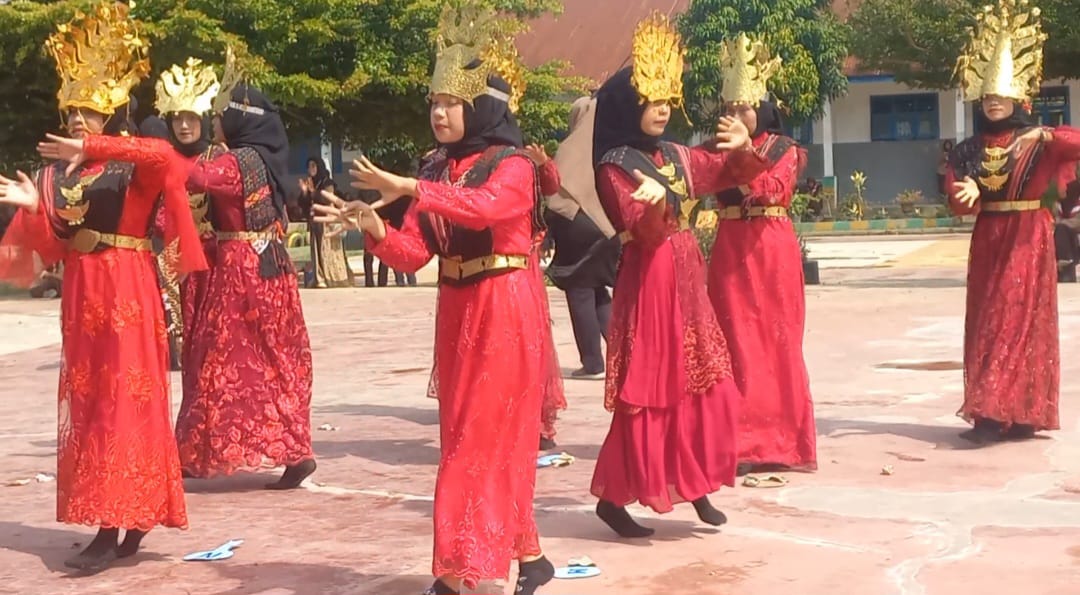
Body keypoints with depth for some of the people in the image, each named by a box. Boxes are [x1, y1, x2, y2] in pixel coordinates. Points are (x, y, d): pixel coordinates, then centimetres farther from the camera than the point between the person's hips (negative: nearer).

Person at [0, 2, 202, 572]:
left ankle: (114, 526, -6)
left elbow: (164, 154, -31)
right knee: (84, 400, 8)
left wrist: (90, 149, -32)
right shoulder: (57, 173, 11)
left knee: (123, 400, -6)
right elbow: (47, 247, 5)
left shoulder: (134, 166, -6)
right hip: (79, 293, 7)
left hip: (126, 289, -7)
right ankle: (126, 518, 16)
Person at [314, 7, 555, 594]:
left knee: (483, 440, -5)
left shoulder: (512, 167, -9)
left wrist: (406, 188, -38)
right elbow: (413, 254, 2)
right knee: (469, 439, 11)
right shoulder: (437, 169, 9)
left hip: (505, 313, -7)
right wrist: (373, 226, -18)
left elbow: (484, 207, -32)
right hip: (455, 313, 7)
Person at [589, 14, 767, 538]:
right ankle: (613, 496, 4)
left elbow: (729, 173, 20)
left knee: (704, 386, 9)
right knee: (648, 391, -5)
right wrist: (655, 202, -43)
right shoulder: (614, 166, -11)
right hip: (648, 285, -8)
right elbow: (642, 230, -22)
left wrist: (744, 149, -1)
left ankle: (695, 484, 21)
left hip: (686, 282, 8)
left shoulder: (675, 156, 10)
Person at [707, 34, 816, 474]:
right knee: (738, 342, 1)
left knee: (775, 341, 1)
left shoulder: (783, 149, 2)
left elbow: (776, 190, -17)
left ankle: (777, 437, 8)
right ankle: (746, 439, 5)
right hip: (730, 252, 3)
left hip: (772, 251, -3)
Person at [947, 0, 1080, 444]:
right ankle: (995, 411, 6)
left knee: (1024, 319, -7)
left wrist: (1044, 134, -30)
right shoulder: (968, 151, 8)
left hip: (1029, 240, -4)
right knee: (987, 322, 2)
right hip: (988, 241, 4)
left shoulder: (1039, 143, -1)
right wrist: (968, 194, -23)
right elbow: (958, 203, -1)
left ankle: (1019, 412, -8)